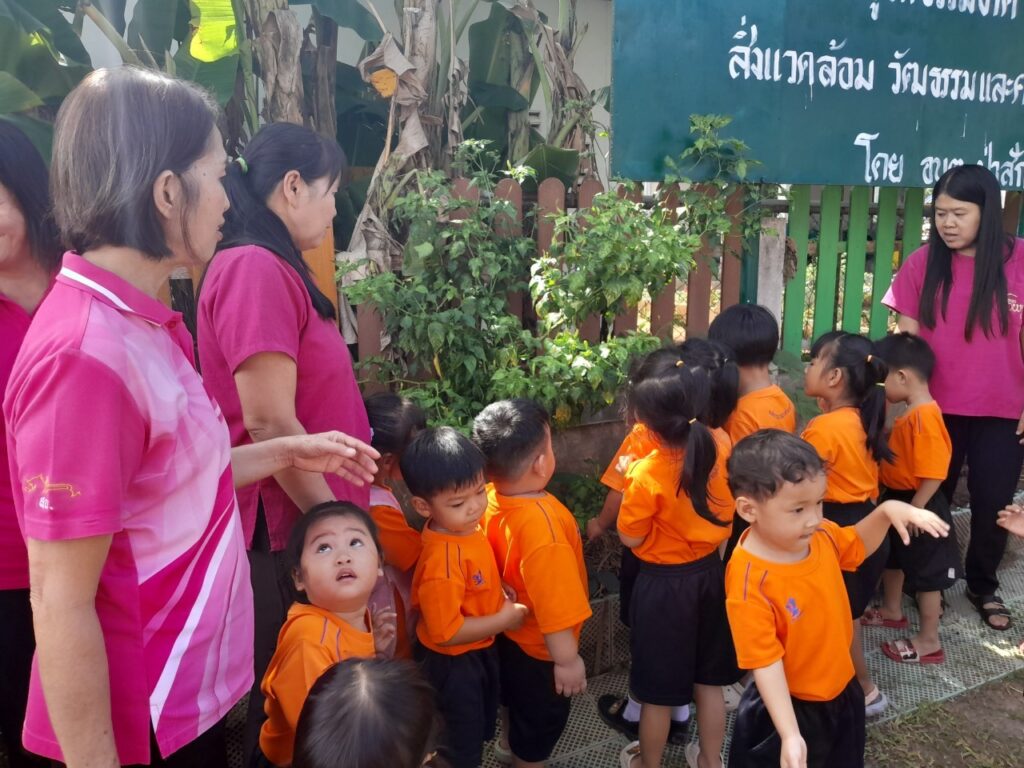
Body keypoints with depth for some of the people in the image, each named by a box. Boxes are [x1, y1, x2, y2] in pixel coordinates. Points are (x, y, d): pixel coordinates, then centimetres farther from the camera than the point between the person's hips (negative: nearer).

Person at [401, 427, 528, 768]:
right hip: (452, 664, -8)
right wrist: (505, 619, -22)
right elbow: (446, 632, -31)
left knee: (479, 731, 32)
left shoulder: (464, 526, -11)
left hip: (478, 651, 8)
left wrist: (502, 596, -9)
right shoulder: (443, 560, -37)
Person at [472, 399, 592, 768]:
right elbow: (554, 605, -32)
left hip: (509, 630, 8)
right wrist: (567, 659, -19)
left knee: (515, 699, 34)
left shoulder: (491, 498, -17)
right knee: (542, 719, 18)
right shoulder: (541, 524, -40)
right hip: (538, 647, -8)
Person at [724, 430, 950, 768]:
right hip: (791, 708, -7)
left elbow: (857, 545, 12)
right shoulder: (750, 582, -32)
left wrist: (887, 511, -6)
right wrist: (790, 735, -28)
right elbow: (765, 662, -28)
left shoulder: (821, 535, -11)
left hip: (842, 690, 8)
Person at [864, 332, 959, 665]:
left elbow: (934, 475, -29)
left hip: (918, 506, -10)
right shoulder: (911, 413, 3)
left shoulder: (925, 416, -27)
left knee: (926, 574, 4)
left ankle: (929, 641, 17)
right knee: (893, 559, 26)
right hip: (897, 498, 10)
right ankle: (892, 611, 46)